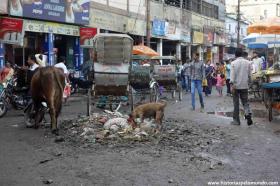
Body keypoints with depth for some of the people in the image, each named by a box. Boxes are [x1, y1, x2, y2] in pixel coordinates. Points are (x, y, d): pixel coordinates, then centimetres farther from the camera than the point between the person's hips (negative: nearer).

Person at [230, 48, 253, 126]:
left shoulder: (233, 63, -6)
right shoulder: (247, 62, 3)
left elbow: (232, 75, -13)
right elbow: (249, 75, 7)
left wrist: (232, 85, -16)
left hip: (236, 86, -2)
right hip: (245, 86, 2)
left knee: (236, 103, 6)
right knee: (245, 102, 10)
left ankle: (236, 120, 10)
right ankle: (248, 114, -17)